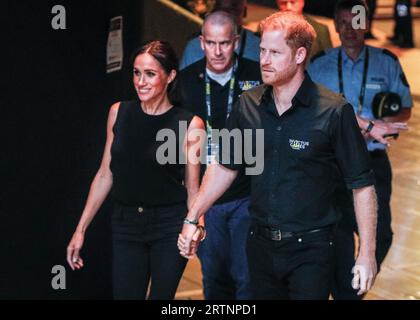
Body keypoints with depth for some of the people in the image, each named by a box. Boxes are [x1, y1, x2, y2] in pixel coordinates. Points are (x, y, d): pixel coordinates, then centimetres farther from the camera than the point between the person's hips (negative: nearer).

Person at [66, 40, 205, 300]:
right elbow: (105, 175, 7)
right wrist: (81, 230, 6)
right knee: (126, 294, 3)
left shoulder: (189, 124, -7)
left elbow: (192, 187, -1)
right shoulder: (119, 113, 2)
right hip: (127, 224, 2)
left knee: (162, 295, 4)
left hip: (170, 226, -2)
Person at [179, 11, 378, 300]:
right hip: (261, 244, 5)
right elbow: (225, 166, 13)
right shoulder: (248, 105, 1)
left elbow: (362, 185, -10)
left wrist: (367, 254, -12)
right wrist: (193, 217, 8)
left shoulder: (334, 111, -14)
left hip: (311, 250, -5)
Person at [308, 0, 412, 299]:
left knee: (380, 235, -2)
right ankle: (344, 293, 18)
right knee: (339, 235, 5)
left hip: (373, 161, 0)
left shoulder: (387, 62, 2)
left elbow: (405, 111, 4)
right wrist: (368, 125, -18)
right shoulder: (319, 64, 2)